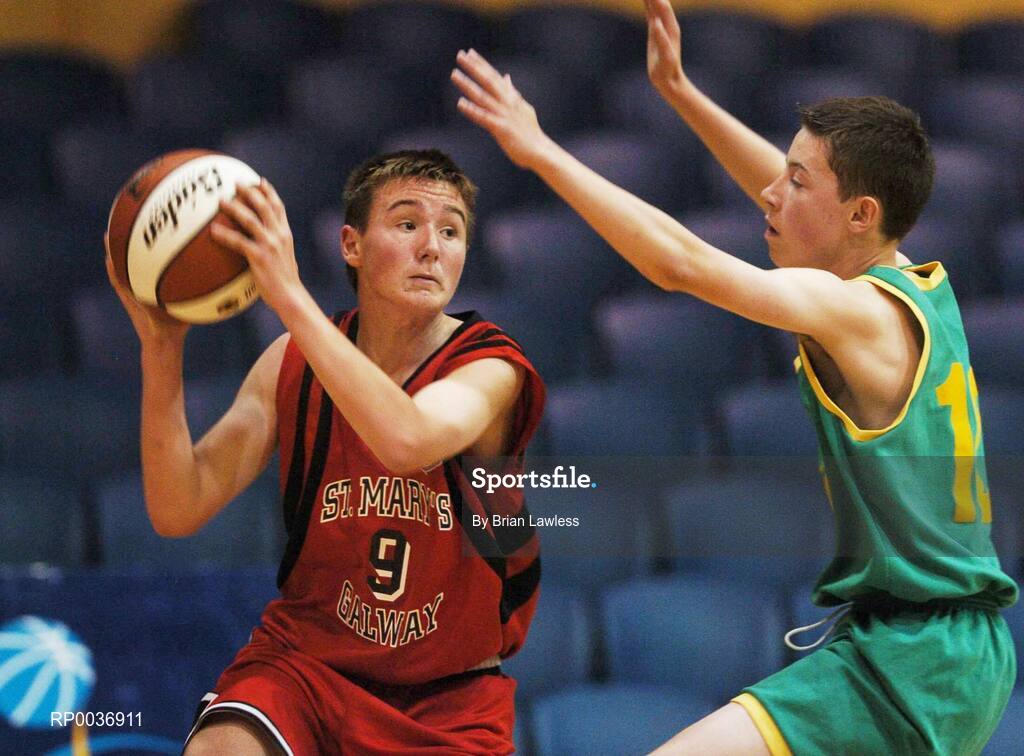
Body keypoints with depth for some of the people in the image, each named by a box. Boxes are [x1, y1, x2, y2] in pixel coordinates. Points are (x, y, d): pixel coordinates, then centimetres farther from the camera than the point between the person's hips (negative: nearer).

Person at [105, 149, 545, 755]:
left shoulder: (491, 369, -15)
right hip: (306, 655, 0)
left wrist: (290, 296, -41)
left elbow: (407, 441, -39)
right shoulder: (294, 363, -4)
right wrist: (162, 348, -22)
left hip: (452, 690, 0)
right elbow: (179, 512, -11)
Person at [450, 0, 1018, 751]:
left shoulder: (858, 311, -14)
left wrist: (540, 151, -19)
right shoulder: (922, 288, 10)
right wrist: (680, 91, 28)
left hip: (904, 660, -10)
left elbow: (682, 262, -23)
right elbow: (790, 196, 26)